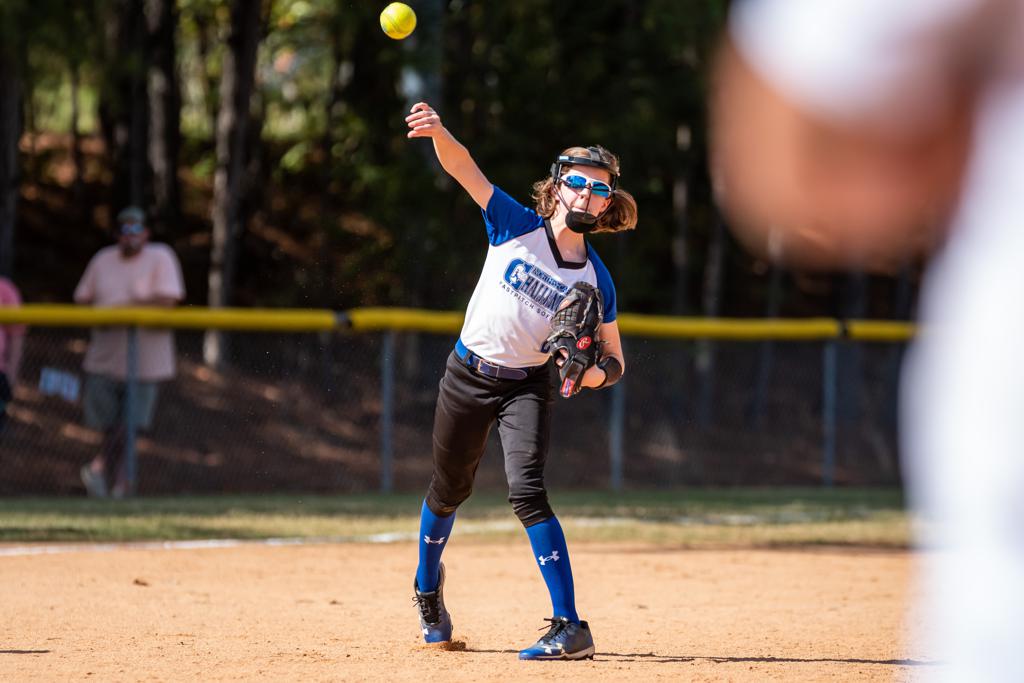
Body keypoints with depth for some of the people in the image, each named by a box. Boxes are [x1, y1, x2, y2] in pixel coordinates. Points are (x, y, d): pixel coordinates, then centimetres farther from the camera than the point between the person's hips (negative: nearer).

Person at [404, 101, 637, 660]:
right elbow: (462, 167, -21)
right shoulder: (516, 226, -10)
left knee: (526, 491, -21)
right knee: (448, 491, 16)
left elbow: (614, 360, 0)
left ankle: (570, 627, -23)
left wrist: (596, 373, -25)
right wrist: (439, 132, -42)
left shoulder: (597, 281, -8)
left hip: (527, 384, -1)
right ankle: (428, 587, 46)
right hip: (468, 377, 1)